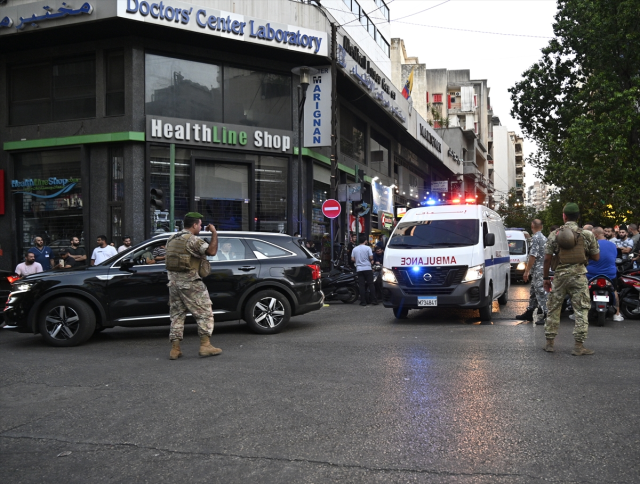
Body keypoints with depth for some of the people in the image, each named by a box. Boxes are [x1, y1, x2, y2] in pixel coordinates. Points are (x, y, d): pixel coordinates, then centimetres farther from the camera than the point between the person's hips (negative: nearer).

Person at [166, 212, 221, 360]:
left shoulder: (172, 239, 14)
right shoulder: (192, 239, -13)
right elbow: (212, 251, -23)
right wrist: (214, 233, -12)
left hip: (174, 282, 8)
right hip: (190, 283, -8)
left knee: (176, 315, 11)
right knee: (204, 314, 2)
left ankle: (175, 349, 9)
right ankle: (205, 345, 0)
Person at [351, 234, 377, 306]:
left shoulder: (355, 249, 7)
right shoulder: (367, 248, -4)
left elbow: (352, 259, 5)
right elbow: (371, 257, -10)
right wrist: (371, 261, 11)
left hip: (359, 269, 3)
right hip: (367, 268, -3)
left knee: (361, 286, 2)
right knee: (371, 284, 3)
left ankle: (363, 302, 0)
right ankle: (373, 300, 2)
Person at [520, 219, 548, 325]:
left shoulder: (535, 238, -14)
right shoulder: (544, 238, 15)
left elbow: (533, 256, -19)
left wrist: (526, 271, -15)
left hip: (538, 270, -10)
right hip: (543, 268, 10)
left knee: (541, 292, -8)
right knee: (533, 291, 17)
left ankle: (546, 315, -9)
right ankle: (529, 313, 25)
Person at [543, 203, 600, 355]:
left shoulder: (554, 234, 0)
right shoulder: (587, 234, -1)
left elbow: (547, 258, -2)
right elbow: (596, 257, 3)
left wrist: (546, 277, 7)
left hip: (560, 275, 1)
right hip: (579, 275, -1)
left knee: (553, 308, 12)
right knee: (581, 310, 3)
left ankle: (549, 342, 17)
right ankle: (579, 346, 0)